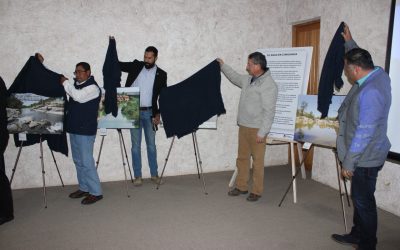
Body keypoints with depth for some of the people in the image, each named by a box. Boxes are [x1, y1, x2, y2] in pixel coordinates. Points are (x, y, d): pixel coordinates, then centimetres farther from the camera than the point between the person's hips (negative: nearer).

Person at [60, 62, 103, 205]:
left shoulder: (92, 87, -13)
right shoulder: (76, 85, 12)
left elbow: (78, 96, -29)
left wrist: (66, 83, -15)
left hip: (85, 130, -9)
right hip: (74, 129, 9)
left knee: (87, 162, -6)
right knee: (78, 161, 15)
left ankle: (95, 192, 3)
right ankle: (84, 188, 27)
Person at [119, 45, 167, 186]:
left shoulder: (161, 74, 1)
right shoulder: (136, 66, 4)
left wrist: (158, 114, -3)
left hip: (149, 113, 0)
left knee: (151, 144, 8)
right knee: (136, 145, 4)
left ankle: (154, 174, 19)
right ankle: (137, 176, 12)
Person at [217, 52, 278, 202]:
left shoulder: (269, 84, -15)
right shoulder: (247, 80, 11)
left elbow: (269, 111, -19)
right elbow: (235, 77, 34)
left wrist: (262, 132, -20)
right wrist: (223, 66, 35)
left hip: (256, 129, -8)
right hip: (243, 126, 8)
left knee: (257, 161, 2)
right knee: (242, 158, 14)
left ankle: (256, 191, 13)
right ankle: (241, 186, 27)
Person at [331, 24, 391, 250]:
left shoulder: (370, 92, -28)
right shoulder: (378, 73, 2)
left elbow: (364, 133, -27)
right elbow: (361, 59, 27)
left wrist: (349, 162, -20)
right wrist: (349, 42, 33)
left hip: (365, 158, -10)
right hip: (366, 155, 10)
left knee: (363, 201, 4)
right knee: (360, 197, 21)